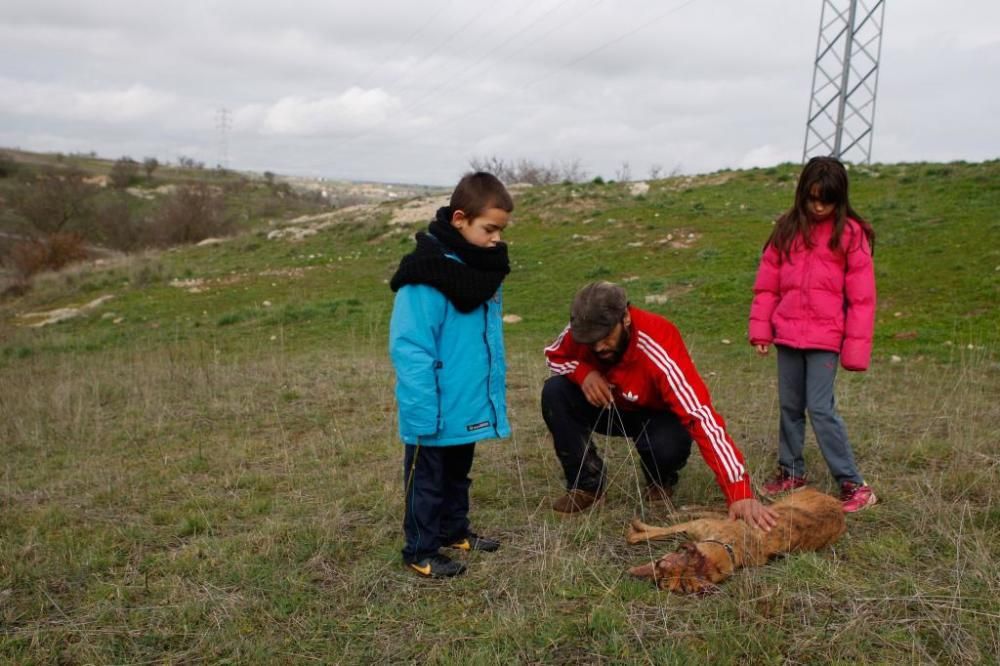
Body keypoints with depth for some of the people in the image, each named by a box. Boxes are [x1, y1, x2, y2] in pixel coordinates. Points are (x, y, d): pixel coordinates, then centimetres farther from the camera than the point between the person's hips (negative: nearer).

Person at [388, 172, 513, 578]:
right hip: (437, 411, -8)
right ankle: (421, 552, 23)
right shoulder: (428, 273, -22)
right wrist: (423, 412, -25)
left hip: (469, 406, 8)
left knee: (457, 475, 24)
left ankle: (455, 531, 41)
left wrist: (495, 394, 12)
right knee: (427, 480, 8)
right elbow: (409, 349, -24)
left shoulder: (483, 269, 5)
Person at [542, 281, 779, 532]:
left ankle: (660, 481, 3)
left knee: (667, 445, -38)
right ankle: (587, 482, -5)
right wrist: (584, 373, -28)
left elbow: (701, 415, -45)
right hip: (610, 407, 4)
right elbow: (554, 356, -2)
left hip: (657, 415, -3)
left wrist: (739, 493, -53)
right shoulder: (581, 330, -25)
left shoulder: (657, 349, -39)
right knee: (555, 391, -23)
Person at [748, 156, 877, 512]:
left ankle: (853, 484, 2)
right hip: (787, 334, 4)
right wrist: (760, 329, 2)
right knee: (790, 406, 13)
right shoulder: (787, 228, 7)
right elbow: (767, 283, 8)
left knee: (821, 408, -8)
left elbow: (861, 297, -6)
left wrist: (855, 348, -9)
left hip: (825, 337, -4)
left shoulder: (850, 233, -4)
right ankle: (791, 471, 29)